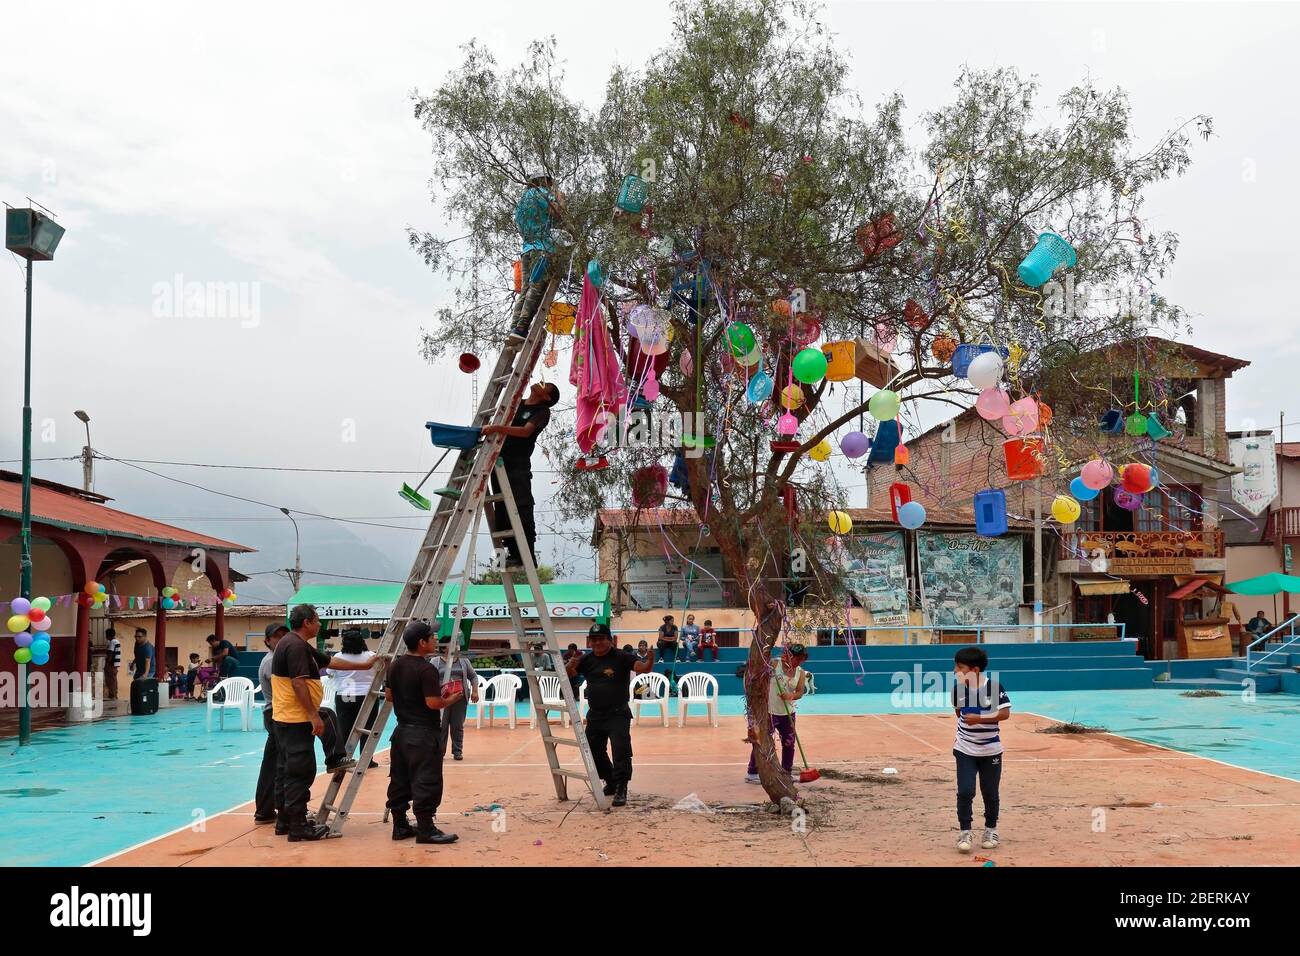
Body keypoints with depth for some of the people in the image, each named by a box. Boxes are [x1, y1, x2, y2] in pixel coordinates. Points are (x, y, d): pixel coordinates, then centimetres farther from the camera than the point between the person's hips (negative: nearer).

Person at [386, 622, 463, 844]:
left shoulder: (396, 665, 8)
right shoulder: (426, 669, -18)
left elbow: (389, 696, 15)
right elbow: (434, 703, -21)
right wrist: (453, 698, -5)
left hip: (401, 731, 9)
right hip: (423, 734, -9)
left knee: (399, 780, 12)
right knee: (426, 782, -3)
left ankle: (400, 826, 19)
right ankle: (425, 829, -1)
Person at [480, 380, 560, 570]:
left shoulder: (542, 411, -2)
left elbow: (526, 431, -18)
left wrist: (498, 428, -29)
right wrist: (487, 429, 8)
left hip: (518, 465, -7)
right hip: (499, 460, 7)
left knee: (521, 511, -8)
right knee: (502, 511, 6)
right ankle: (514, 554, 11)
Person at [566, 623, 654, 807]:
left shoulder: (622, 658, -11)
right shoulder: (586, 660, 4)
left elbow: (644, 668, -22)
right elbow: (568, 674, 3)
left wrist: (650, 659, -45)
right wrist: (570, 665, -20)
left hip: (618, 714, -6)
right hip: (595, 714, 6)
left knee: (621, 750, -17)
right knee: (594, 751, 15)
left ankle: (621, 790, -11)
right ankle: (611, 781, 35)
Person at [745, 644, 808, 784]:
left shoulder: (800, 672, 4)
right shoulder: (774, 664, -9)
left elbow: (800, 692, 2)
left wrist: (792, 696, -21)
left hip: (788, 713, 5)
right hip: (769, 711, -5)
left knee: (789, 743, 10)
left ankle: (786, 772, 27)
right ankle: (752, 773, 7)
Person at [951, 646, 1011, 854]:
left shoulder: (994, 687, -15)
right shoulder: (958, 689, -4)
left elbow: (1005, 713, -16)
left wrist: (979, 719, -24)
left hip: (990, 750, -2)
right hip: (965, 750, 2)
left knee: (990, 793, 9)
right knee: (965, 791, -6)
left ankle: (991, 830, 29)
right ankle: (964, 832, 4)